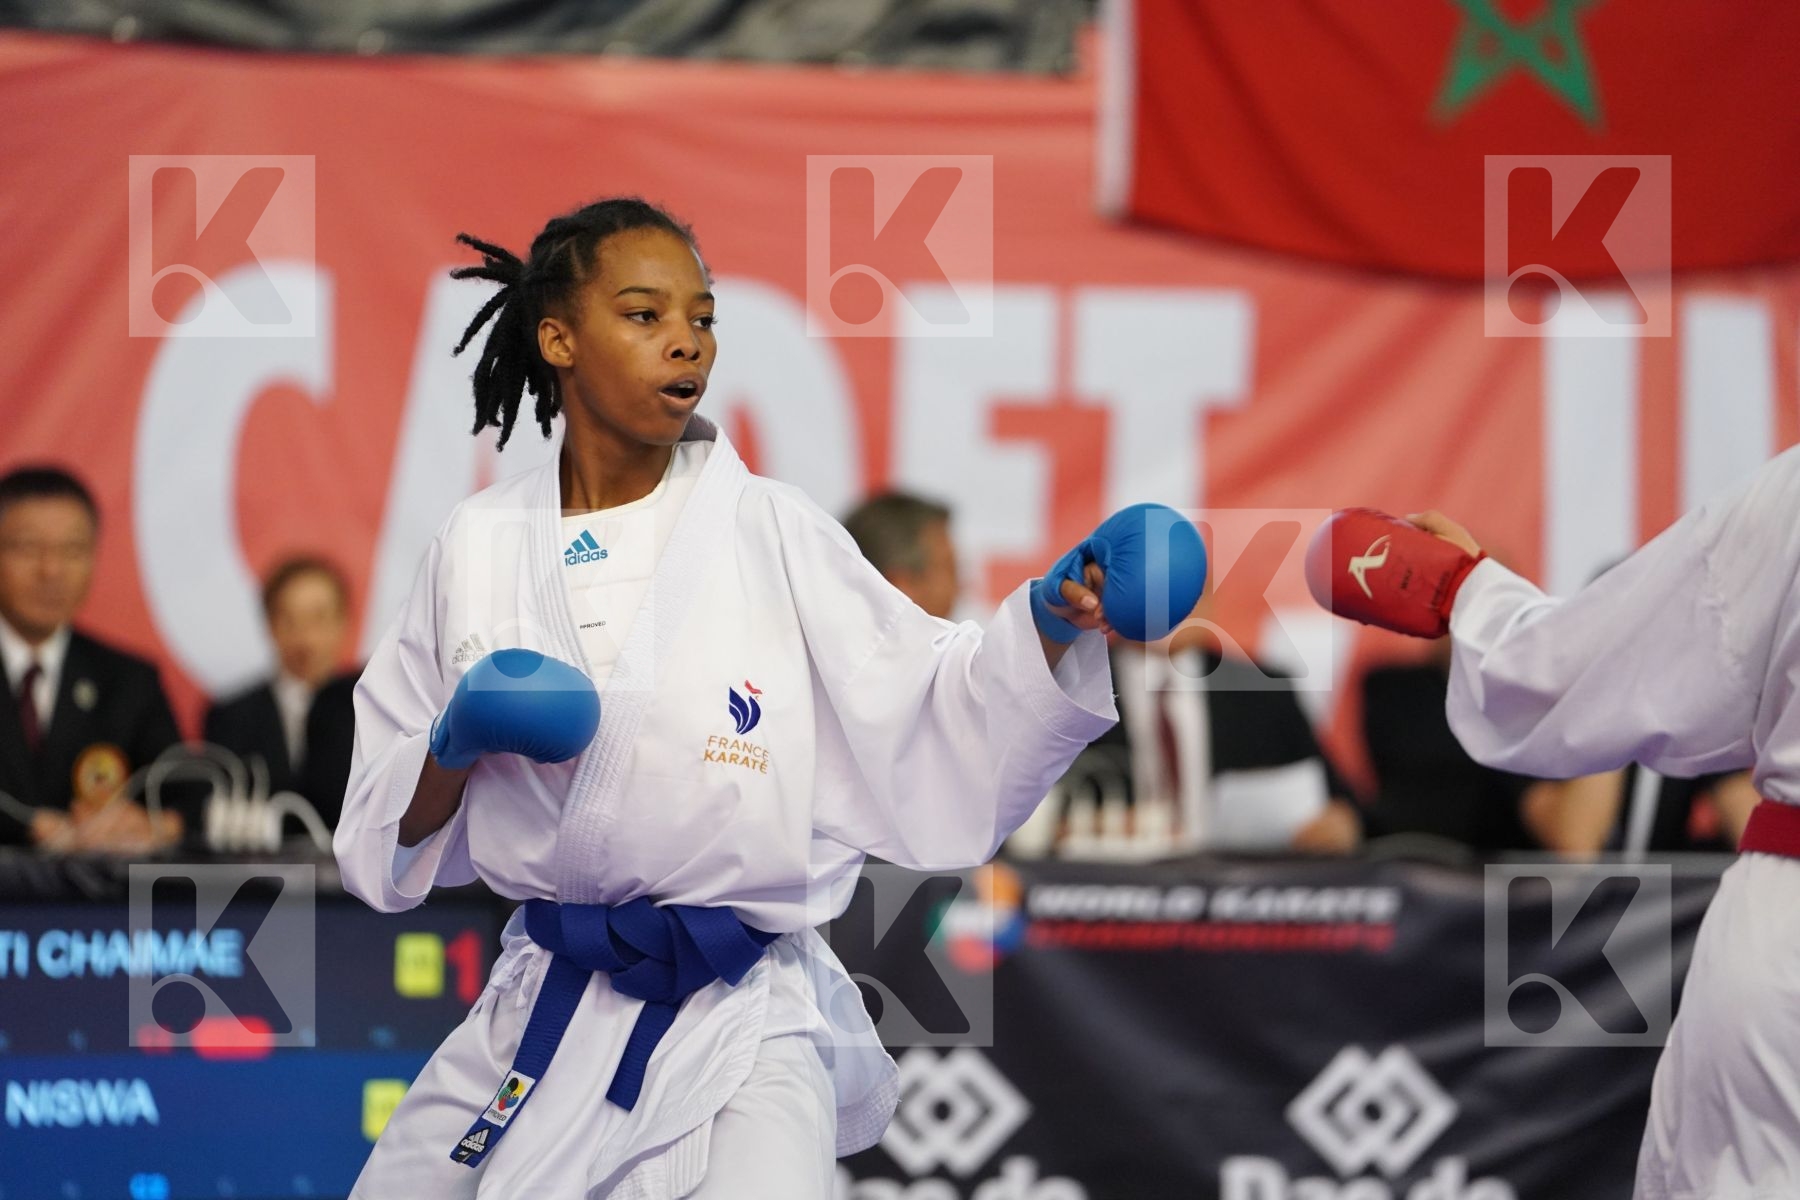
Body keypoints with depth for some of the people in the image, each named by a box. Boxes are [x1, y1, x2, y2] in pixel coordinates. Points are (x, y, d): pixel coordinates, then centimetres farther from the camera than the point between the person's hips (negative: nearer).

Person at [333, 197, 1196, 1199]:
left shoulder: (770, 533, -2)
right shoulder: (479, 547, 4)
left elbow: (932, 721, -4)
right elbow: (390, 833, 10)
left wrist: (1053, 619, -20)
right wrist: (456, 747, -10)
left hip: (738, 1029, -3)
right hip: (540, 1018, 3)